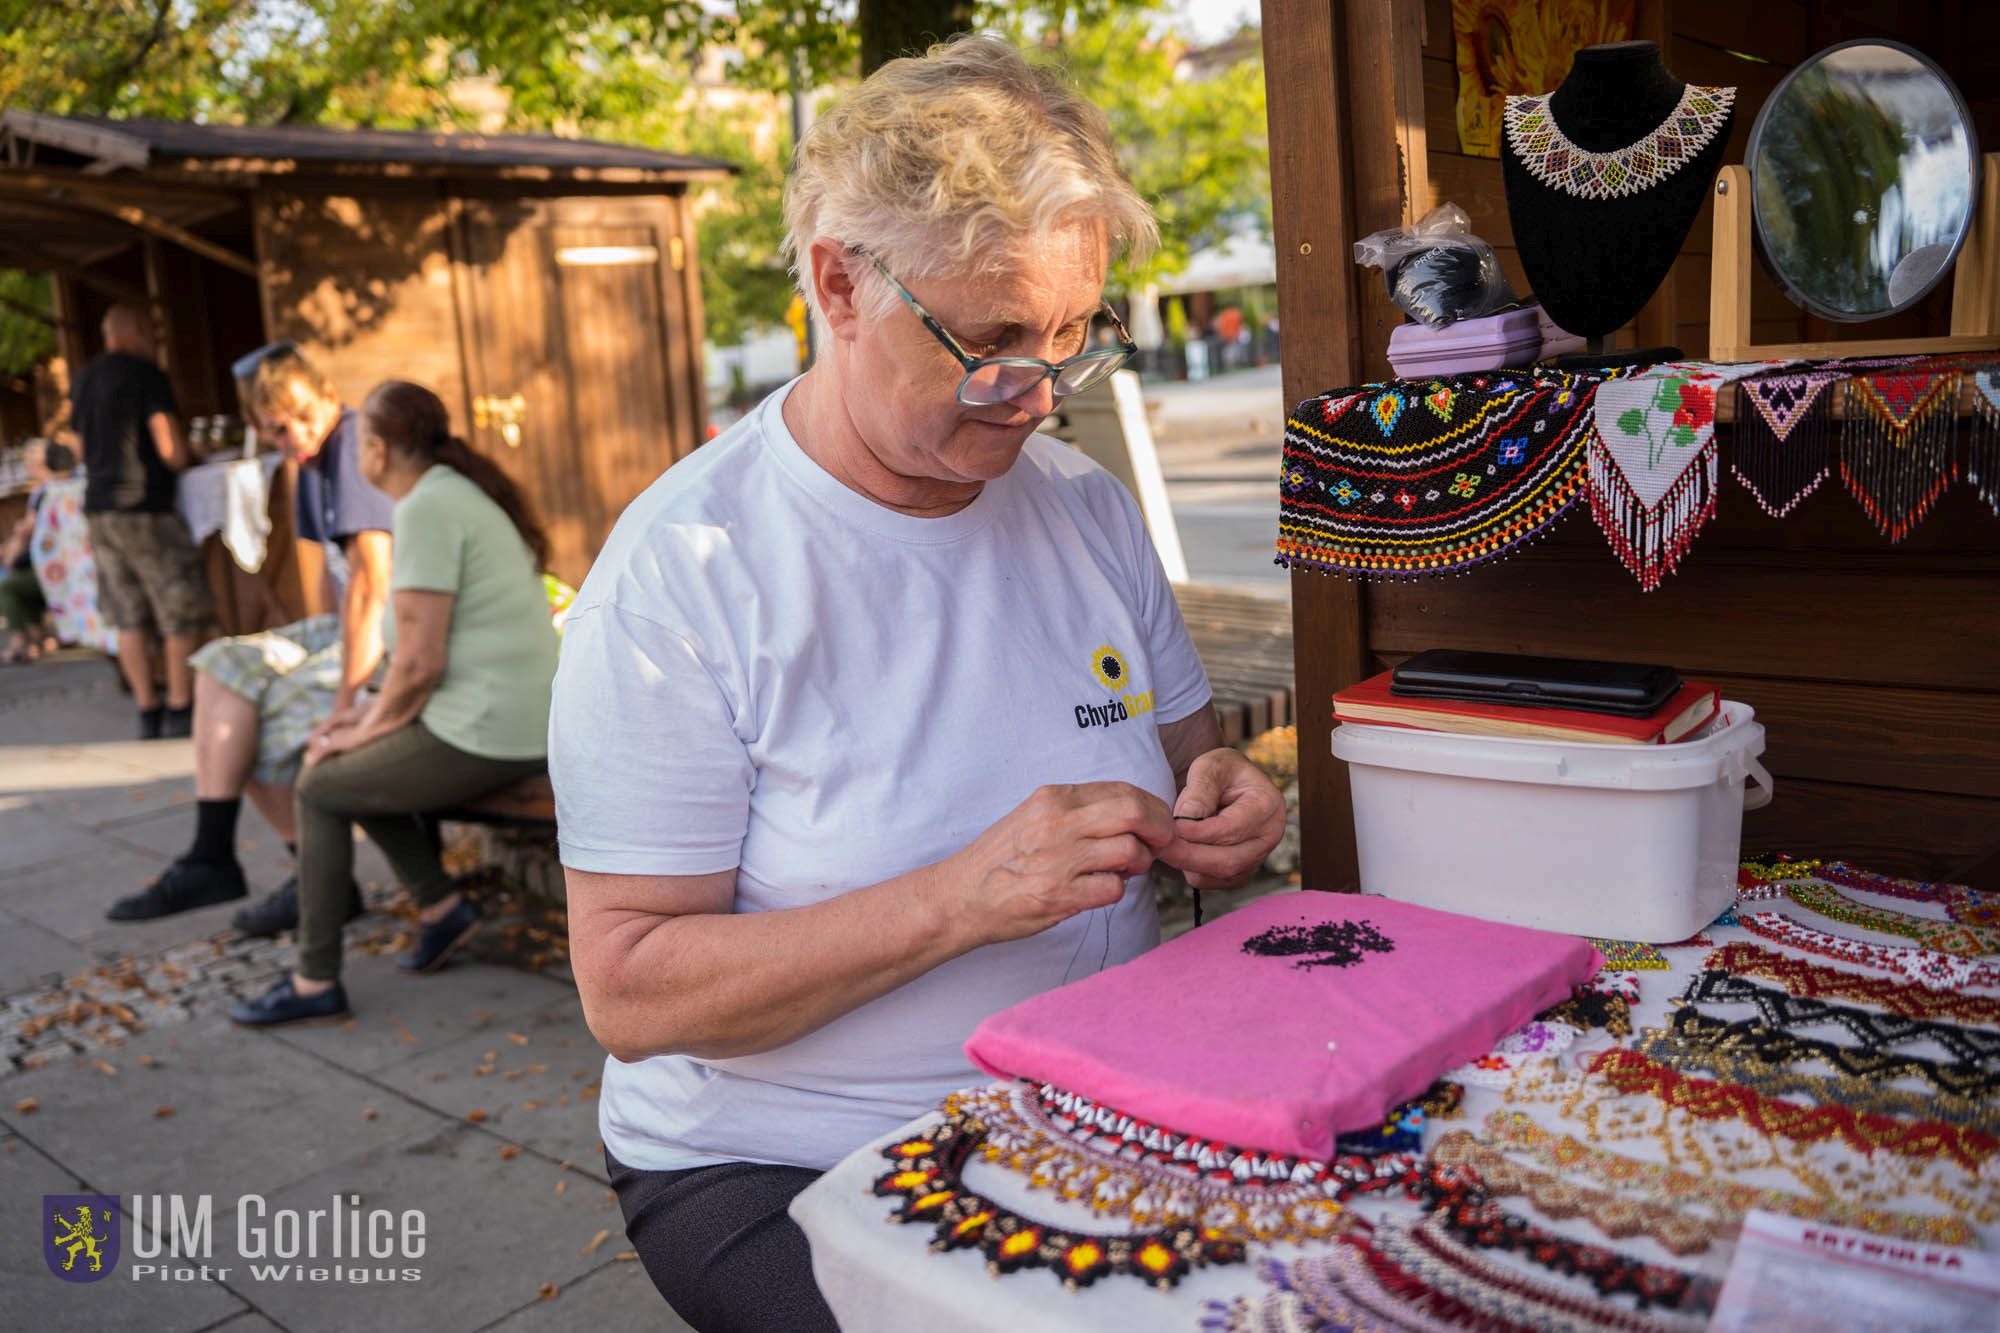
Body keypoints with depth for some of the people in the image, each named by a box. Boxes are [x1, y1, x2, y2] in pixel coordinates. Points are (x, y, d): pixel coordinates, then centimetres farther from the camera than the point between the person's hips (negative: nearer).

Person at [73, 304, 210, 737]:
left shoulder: (82, 381, 13)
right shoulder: (147, 376, -10)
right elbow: (172, 452, -16)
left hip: (99, 509, 7)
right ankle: (180, 709, 6)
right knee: (180, 613, 4)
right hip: (144, 509, -7)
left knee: (130, 618, 9)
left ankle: (148, 711, 12)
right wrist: (185, 456, 5)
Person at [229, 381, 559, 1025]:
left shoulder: (426, 507, -16)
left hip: (477, 736, -9)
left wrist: (366, 731, -3)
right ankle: (442, 907, 22)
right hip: (519, 724, 9)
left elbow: (419, 663, -20)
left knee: (320, 788, 8)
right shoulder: (464, 491, 14)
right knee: (357, 765, 24)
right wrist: (376, 719, 14)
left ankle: (316, 981, 15)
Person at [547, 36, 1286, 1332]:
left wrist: (1217, 805, -8)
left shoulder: (1089, 505, 3)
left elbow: (1186, 750, 16)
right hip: (780, 1169, -4)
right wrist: (959, 900, -26)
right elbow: (630, 992, -16)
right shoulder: (681, 571, -15)